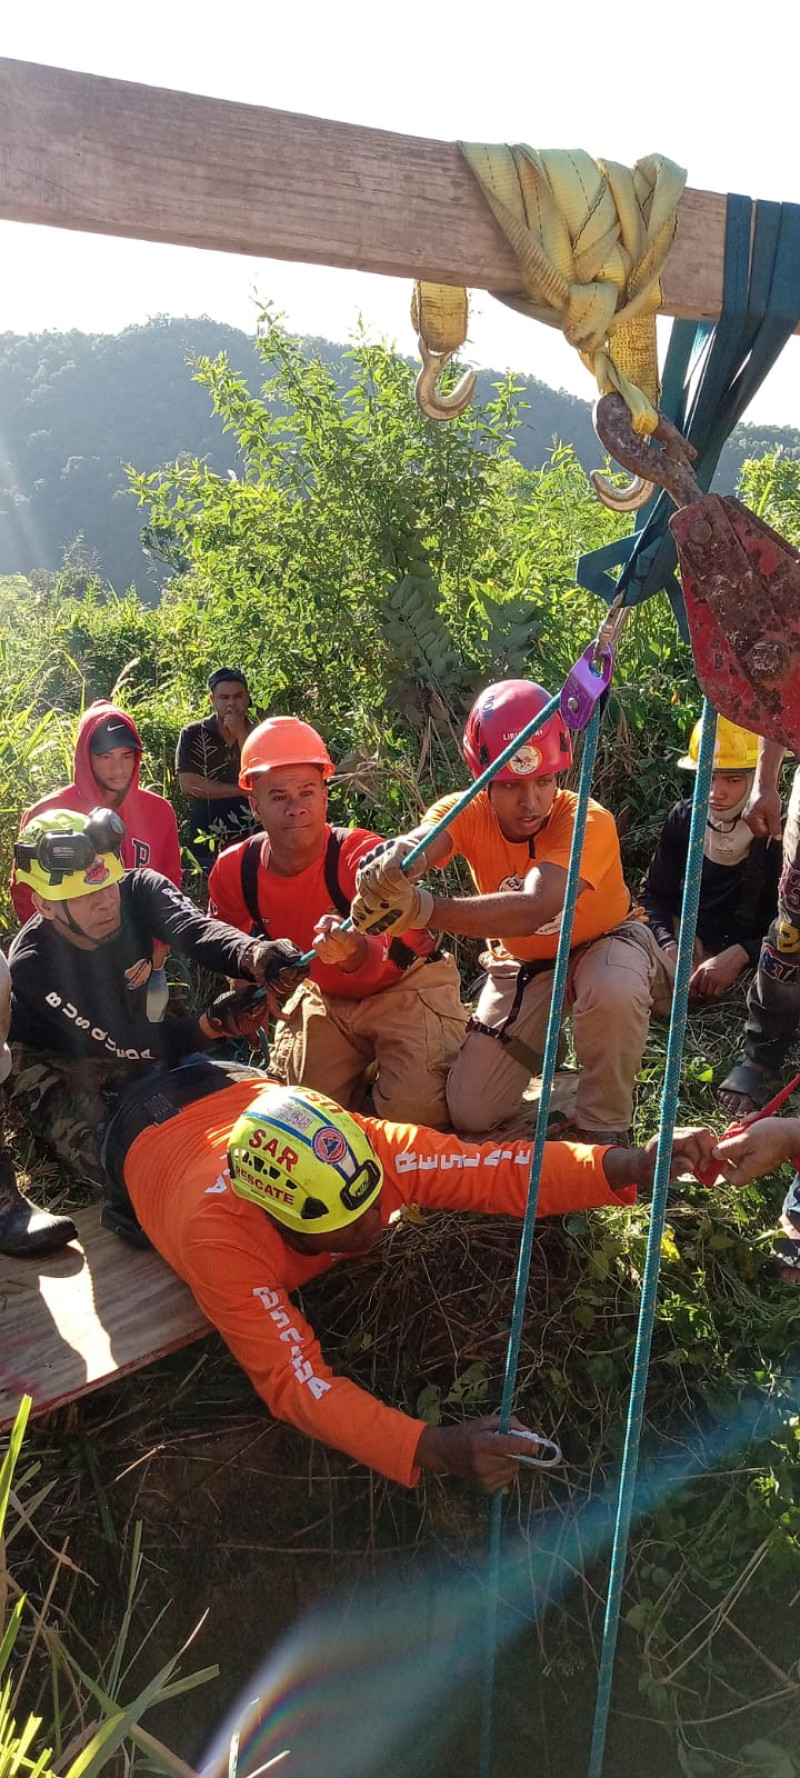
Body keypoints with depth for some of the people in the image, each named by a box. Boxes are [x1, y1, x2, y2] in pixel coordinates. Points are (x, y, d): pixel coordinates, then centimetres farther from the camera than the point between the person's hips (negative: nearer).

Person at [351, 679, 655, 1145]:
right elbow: (416, 844, -44)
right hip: (522, 958, 4)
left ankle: (605, 1130, -14)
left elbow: (532, 910, -50)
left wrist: (422, 908, -62)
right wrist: (387, 866, -70)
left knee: (613, 993, -42)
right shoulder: (467, 813, -21)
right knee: (471, 1112, -3)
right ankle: (541, 1046, 28)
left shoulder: (588, 823, -34)